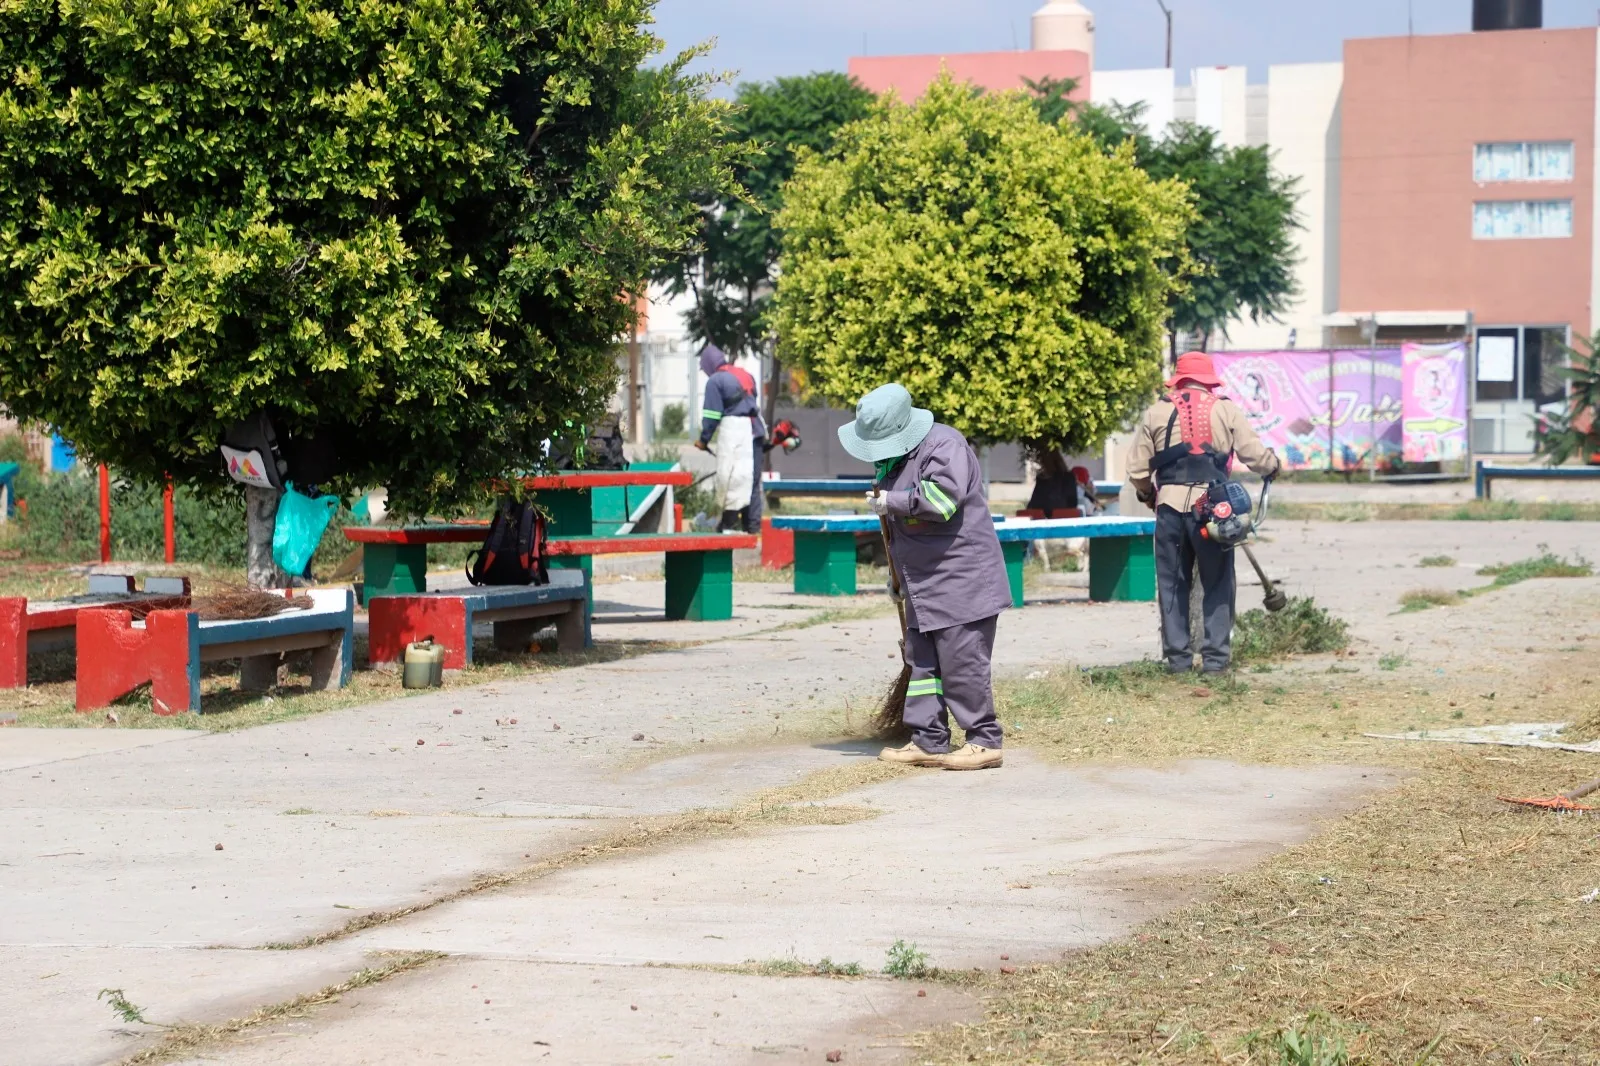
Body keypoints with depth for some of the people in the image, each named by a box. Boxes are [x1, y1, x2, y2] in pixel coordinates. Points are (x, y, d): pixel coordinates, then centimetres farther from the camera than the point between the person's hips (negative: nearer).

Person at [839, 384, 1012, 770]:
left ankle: (985, 741, 0)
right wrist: (898, 575, 25)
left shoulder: (944, 445, -14)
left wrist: (893, 501, -18)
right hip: (924, 586, 10)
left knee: (962, 664, -7)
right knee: (922, 662, 10)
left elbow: (942, 498, -30)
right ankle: (928, 742, 15)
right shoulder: (892, 456, 14)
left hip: (961, 581, -10)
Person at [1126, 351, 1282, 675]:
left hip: (1170, 505, 1)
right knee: (1217, 585, 8)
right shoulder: (1226, 410, 5)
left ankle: (1178, 657, 9)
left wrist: (1147, 494, 29)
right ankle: (1215, 656, 4)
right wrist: (1273, 465, 25)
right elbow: (1255, 454, 2)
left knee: (1172, 584, 10)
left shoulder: (1156, 412, 8)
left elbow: (1137, 469, 9)